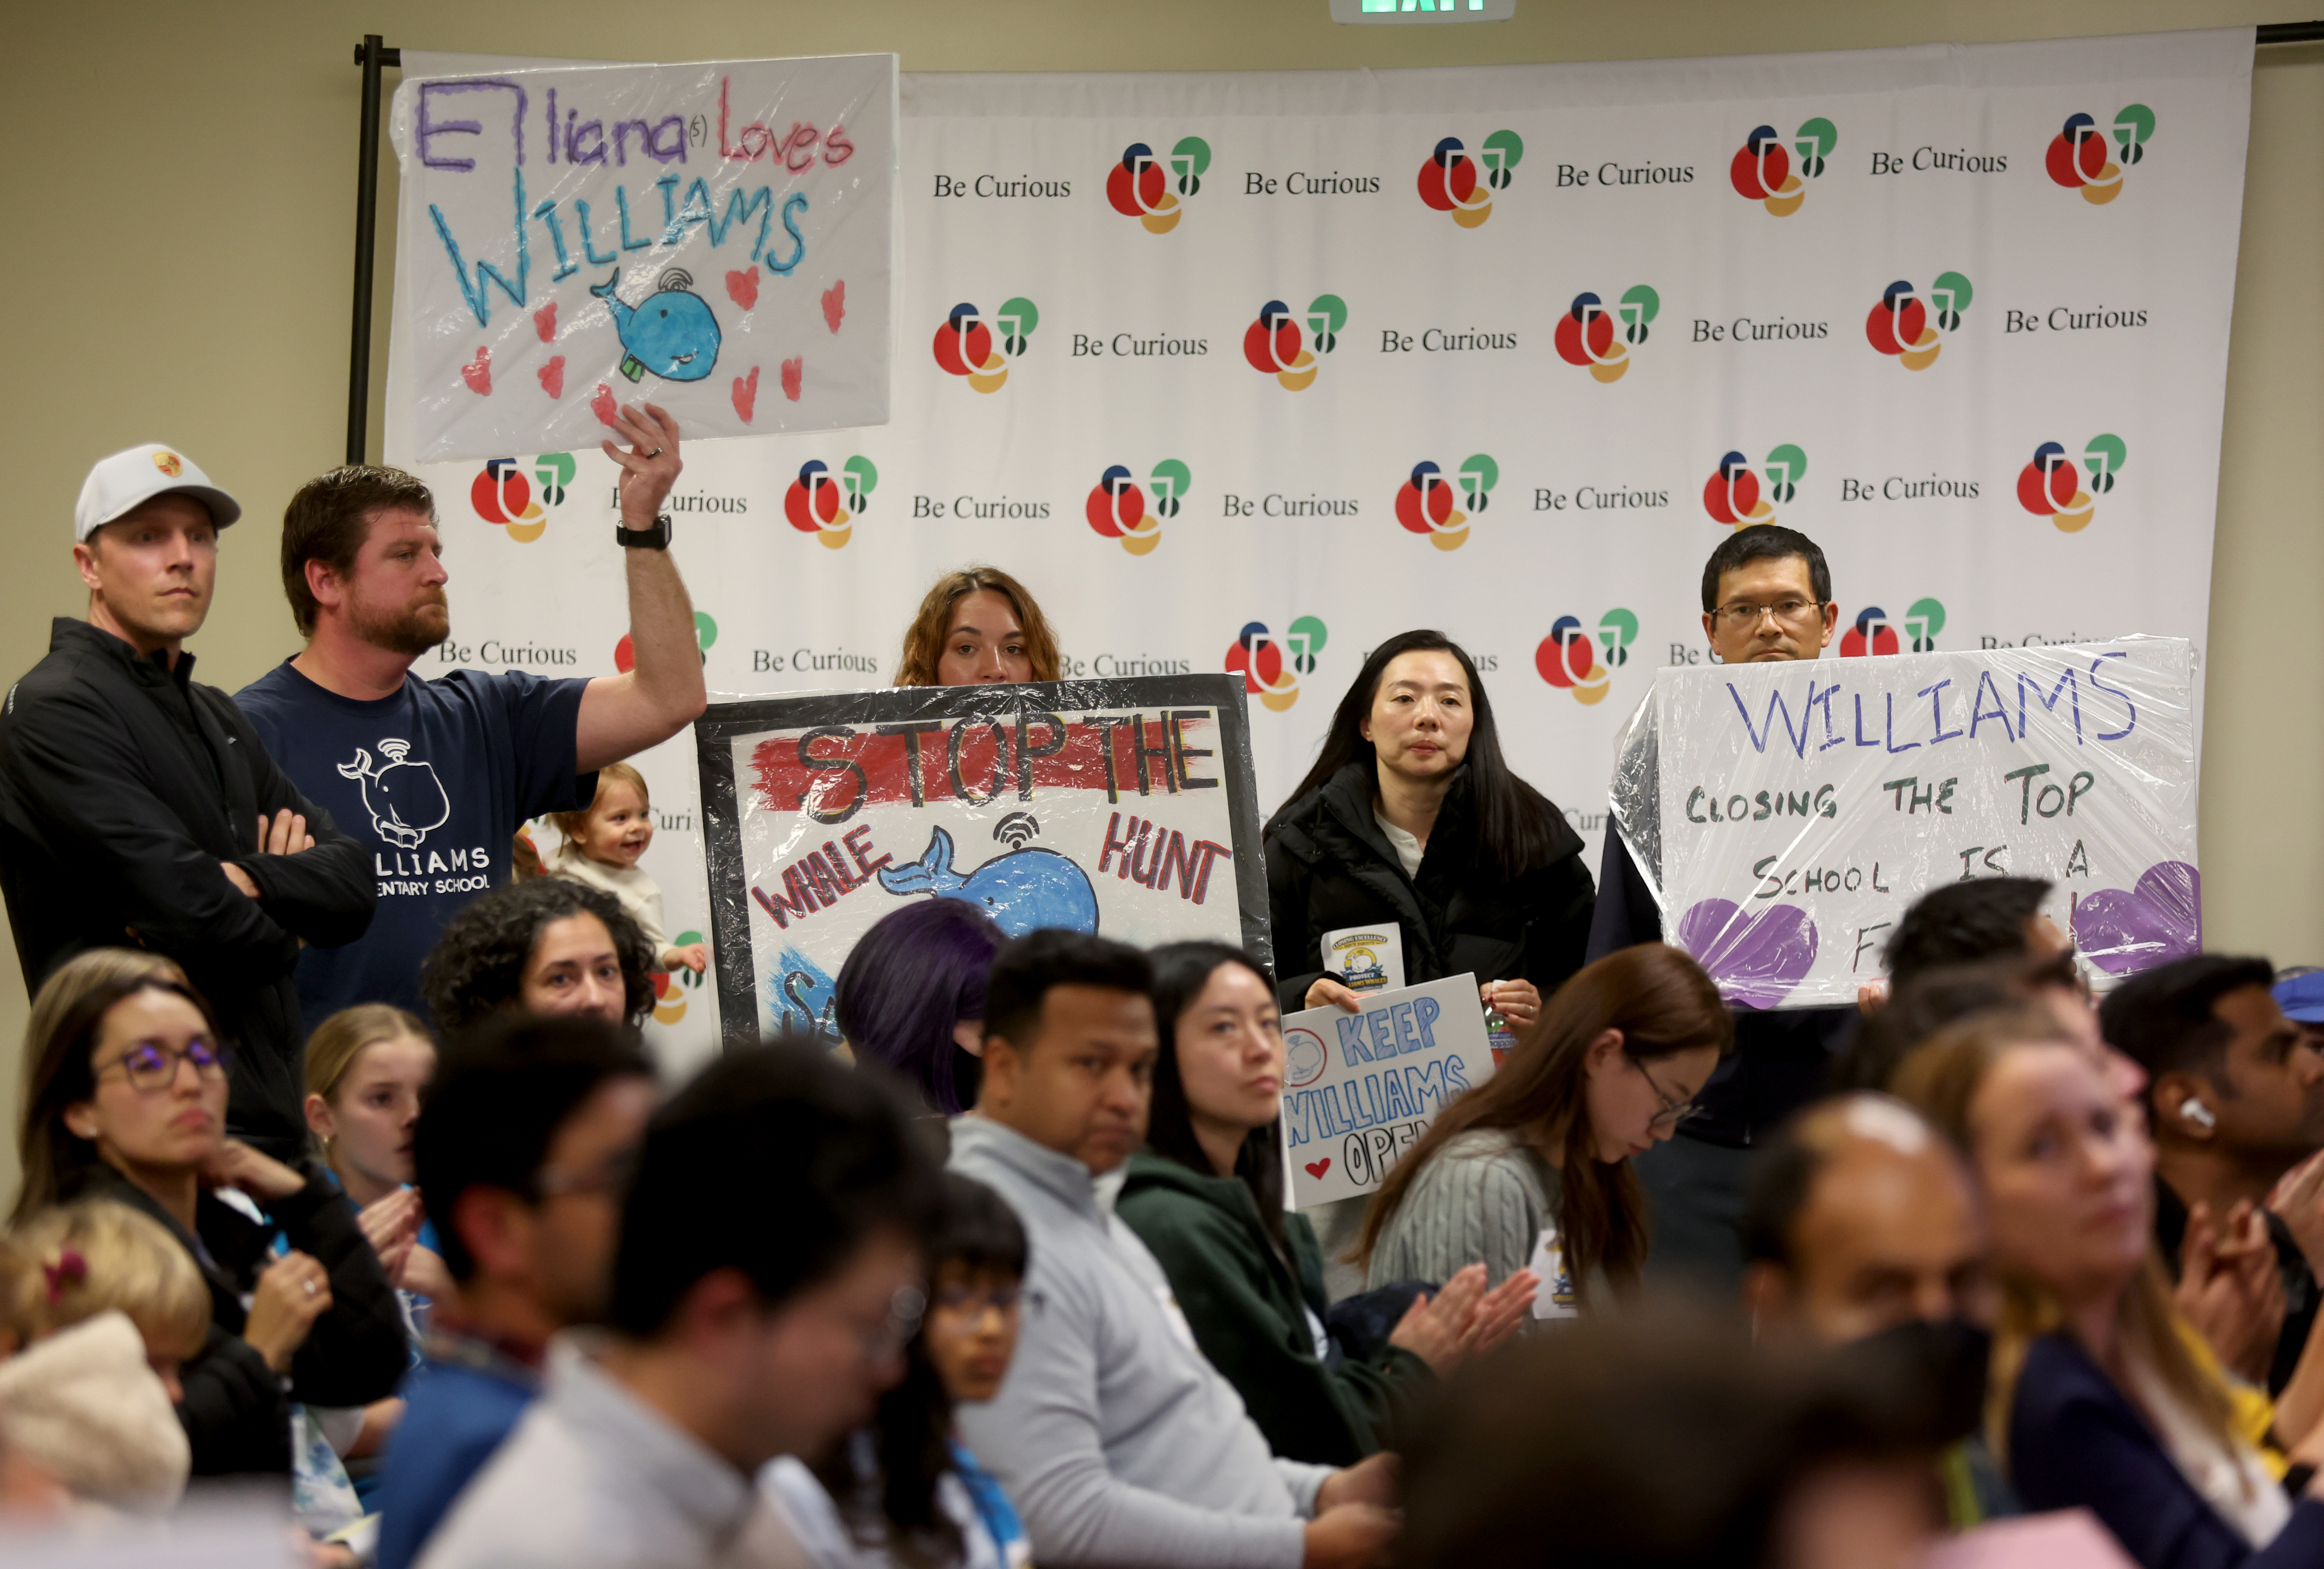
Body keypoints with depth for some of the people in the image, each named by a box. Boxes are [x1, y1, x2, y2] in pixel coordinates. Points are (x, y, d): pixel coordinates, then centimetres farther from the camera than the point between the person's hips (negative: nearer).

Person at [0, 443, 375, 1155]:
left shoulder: (217, 717, 21)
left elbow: (352, 884, 10)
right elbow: (201, 918, -19)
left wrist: (245, 881, -11)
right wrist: (282, 934, 3)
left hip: (270, 1116, 8)